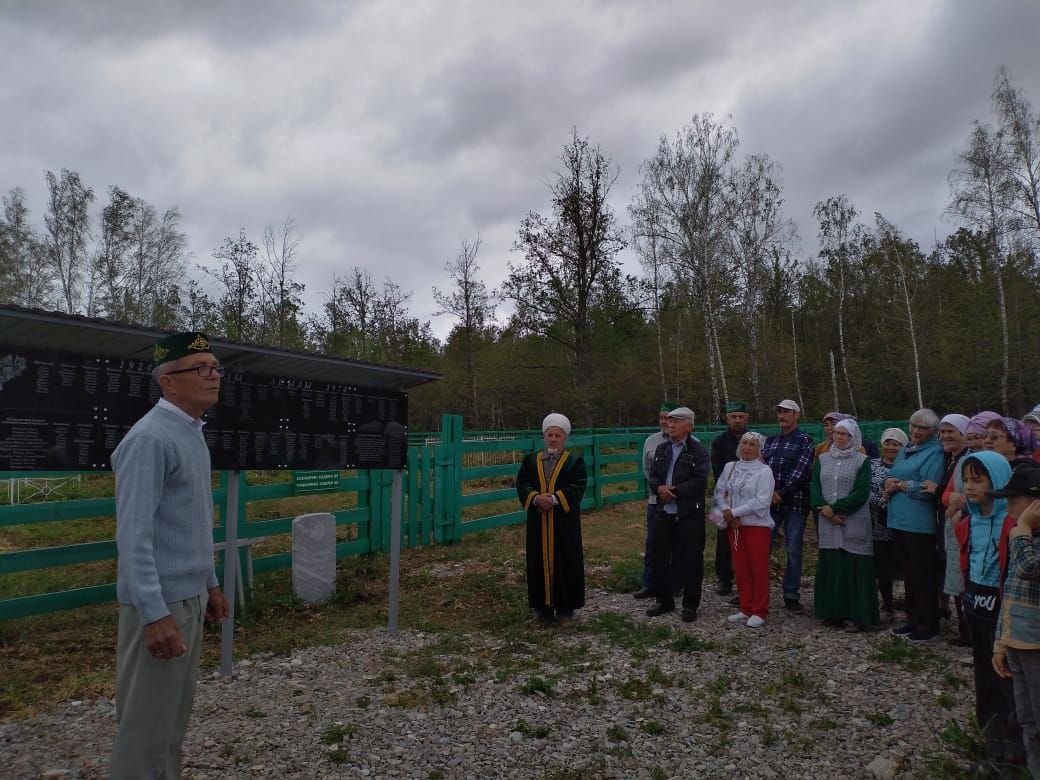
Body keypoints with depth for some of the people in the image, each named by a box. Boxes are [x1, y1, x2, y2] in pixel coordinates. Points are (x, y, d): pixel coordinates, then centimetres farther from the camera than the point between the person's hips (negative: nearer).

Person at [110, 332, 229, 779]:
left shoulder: (194, 435, 11)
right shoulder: (150, 438, -18)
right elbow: (133, 534, -22)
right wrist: (155, 614, -25)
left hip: (190, 596, 9)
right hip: (160, 601, -9)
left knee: (176, 714, 19)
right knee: (147, 723, 4)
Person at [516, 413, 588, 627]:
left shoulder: (575, 461, 2)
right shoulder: (531, 460, 10)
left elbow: (577, 488, -8)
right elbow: (521, 483, 1)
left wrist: (554, 499, -20)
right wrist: (536, 497, -18)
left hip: (565, 523, -2)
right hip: (538, 522, 2)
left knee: (566, 563, 1)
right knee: (540, 562, 6)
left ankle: (565, 608, 12)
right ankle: (543, 606, 18)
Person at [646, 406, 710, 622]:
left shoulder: (698, 450, -7)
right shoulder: (662, 449, 12)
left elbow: (700, 481, -16)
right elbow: (653, 476, 11)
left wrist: (674, 491, -17)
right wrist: (659, 488, -11)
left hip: (689, 515, -6)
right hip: (663, 513, 6)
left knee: (690, 560, 2)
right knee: (659, 558, 11)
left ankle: (690, 605, 17)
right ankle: (664, 601, 27)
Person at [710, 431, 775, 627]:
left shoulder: (764, 471, -8)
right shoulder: (729, 467, 6)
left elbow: (761, 501, -16)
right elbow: (719, 492, 6)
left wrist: (734, 512, -15)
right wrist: (727, 512, -12)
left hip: (757, 525, -4)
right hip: (734, 525, 5)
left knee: (759, 568, 1)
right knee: (740, 568, 10)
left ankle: (759, 612, 13)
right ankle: (746, 609, 22)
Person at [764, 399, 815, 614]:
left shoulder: (805, 441, -1)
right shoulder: (770, 440, 15)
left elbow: (800, 473, -11)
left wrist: (781, 493, -14)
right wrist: (770, 491, -9)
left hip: (795, 502, -4)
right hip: (770, 501, 4)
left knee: (793, 550, 3)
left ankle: (791, 596, 13)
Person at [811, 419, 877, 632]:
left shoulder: (862, 461, 0)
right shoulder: (823, 459, 12)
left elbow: (861, 494, -9)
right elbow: (814, 489, 6)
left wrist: (834, 508, -13)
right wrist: (824, 509, -10)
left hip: (854, 524, -4)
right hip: (828, 524, 4)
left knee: (853, 569, -2)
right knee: (829, 567, 6)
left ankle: (855, 615, 5)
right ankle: (832, 612, 15)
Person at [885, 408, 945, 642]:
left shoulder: (934, 452, -10)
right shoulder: (905, 450, 15)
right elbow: (891, 478, 18)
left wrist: (900, 485, -9)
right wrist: (890, 484, -4)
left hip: (919, 523, -8)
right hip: (899, 520, 8)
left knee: (923, 577, 2)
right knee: (908, 574, 16)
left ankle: (928, 626, 13)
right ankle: (913, 620, 27)